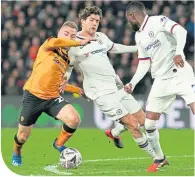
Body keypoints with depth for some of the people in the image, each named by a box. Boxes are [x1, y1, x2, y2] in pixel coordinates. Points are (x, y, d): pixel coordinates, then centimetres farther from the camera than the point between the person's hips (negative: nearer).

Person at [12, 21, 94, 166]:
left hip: (53, 98, 4)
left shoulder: (67, 60, 10)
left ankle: (59, 144, 6)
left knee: (74, 119, -23)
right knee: (23, 136, 6)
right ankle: (16, 153, 43)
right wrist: (81, 43, -25)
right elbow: (56, 42, -32)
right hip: (33, 96, -4)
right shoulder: (47, 47, -6)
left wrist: (78, 90, 13)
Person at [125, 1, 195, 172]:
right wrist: (133, 83, 5)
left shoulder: (158, 21, -9)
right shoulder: (139, 37, 14)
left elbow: (181, 31, -24)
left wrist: (178, 52, -40)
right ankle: (160, 158, 20)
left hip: (181, 75, -7)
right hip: (161, 81, 7)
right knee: (149, 123, 3)